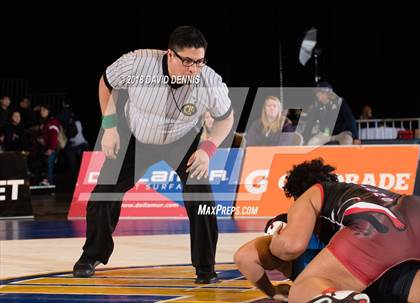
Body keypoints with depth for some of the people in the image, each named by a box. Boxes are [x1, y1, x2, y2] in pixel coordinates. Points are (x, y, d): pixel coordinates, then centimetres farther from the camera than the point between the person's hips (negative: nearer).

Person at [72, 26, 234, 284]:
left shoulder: (211, 83, -31)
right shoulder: (137, 64, -33)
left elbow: (226, 117, -9)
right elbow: (106, 83, -10)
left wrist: (208, 149, -23)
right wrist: (110, 126, -11)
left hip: (183, 141, 0)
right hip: (135, 137, 1)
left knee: (200, 198, -16)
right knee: (104, 192, -1)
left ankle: (205, 268, 1)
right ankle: (92, 256, 23)